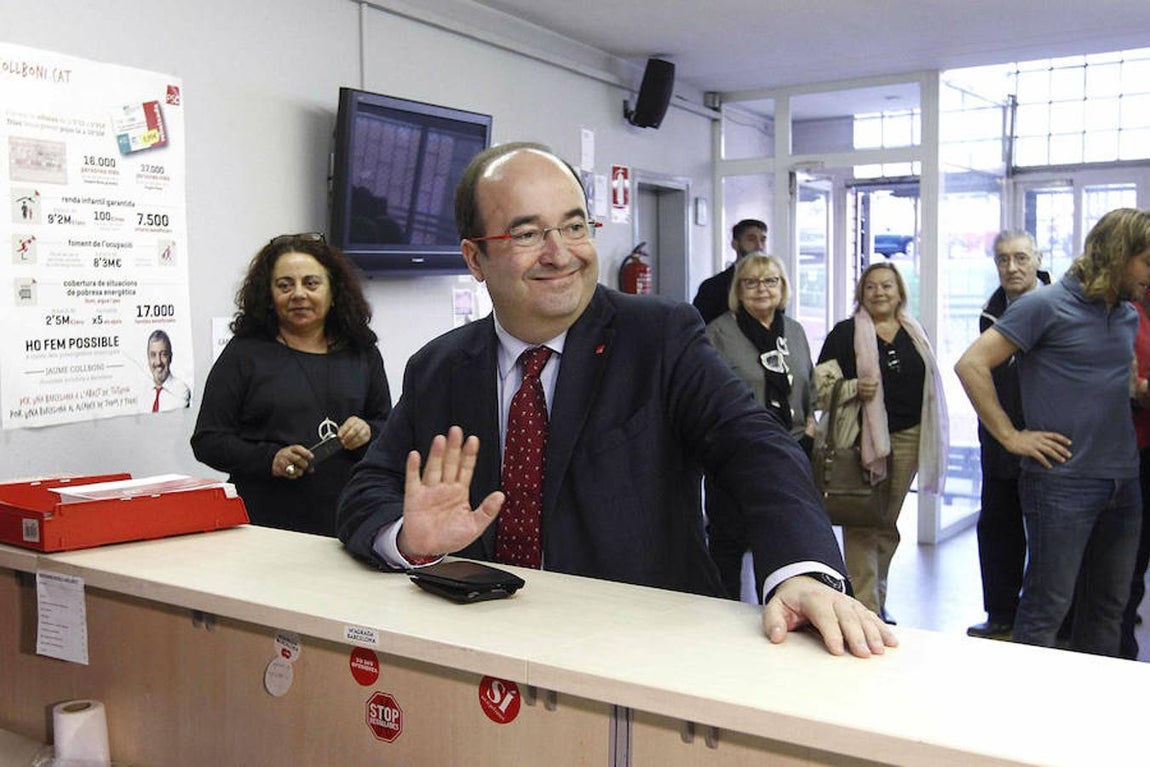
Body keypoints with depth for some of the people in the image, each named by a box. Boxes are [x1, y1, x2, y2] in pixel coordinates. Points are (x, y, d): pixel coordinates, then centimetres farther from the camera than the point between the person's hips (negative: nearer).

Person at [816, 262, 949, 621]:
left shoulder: (915, 333, 12)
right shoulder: (845, 333, -2)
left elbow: (929, 386, 19)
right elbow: (821, 385, -5)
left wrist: (931, 441, 16)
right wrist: (854, 388, -23)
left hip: (907, 439, 5)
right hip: (862, 439, -4)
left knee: (887, 523, 13)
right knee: (861, 524, -5)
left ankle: (878, 599, 26)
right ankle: (865, 607, -1)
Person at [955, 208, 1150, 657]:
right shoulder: (1046, 306, -10)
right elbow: (971, 365, -14)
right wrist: (1011, 437, -14)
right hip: (1063, 481, -8)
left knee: (1109, 607, 16)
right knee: (1048, 607, -1)